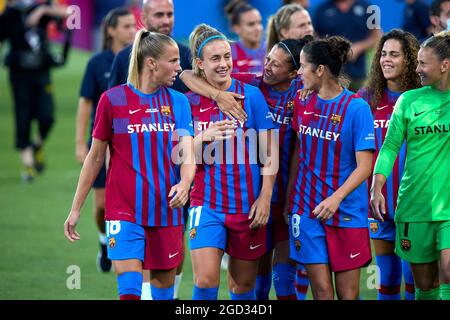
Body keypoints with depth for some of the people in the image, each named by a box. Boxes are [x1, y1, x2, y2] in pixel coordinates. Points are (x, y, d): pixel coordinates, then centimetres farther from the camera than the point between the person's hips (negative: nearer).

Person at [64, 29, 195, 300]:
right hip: (124, 210, -3)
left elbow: (187, 153, -5)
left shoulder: (178, 101, 5)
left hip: (166, 210, 3)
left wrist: (184, 183, -27)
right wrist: (76, 209, 5)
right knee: (130, 286, -14)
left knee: (165, 280, 9)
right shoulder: (113, 100, -3)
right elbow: (95, 157, 4)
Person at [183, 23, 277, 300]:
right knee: (206, 280, -14)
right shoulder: (190, 102, 2)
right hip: (207, 203, 0)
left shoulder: (251, 95, -2)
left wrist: (265, 197, -7)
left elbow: (270, 151, 0)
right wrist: (204, 138, -15)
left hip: (248, 205, 0)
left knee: (244, 285, 8)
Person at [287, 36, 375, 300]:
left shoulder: (357, 107, -10)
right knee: (321, 289, 0)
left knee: (348, 293, 0)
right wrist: (289, 199, 13)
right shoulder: (303, 104, 5)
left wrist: (336, 198, -25)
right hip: (307, 209, 3)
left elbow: (364, 166, -13)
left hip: (347, 211, -3)